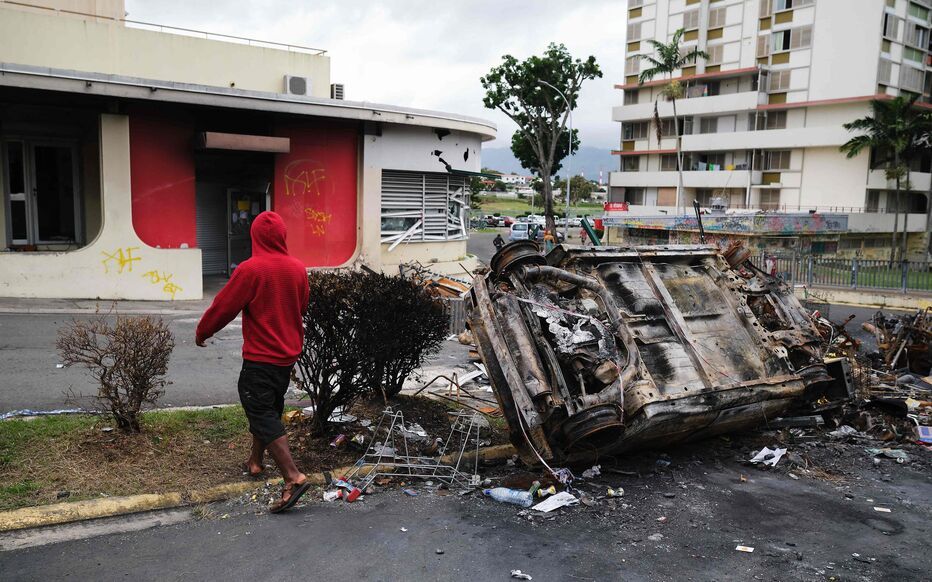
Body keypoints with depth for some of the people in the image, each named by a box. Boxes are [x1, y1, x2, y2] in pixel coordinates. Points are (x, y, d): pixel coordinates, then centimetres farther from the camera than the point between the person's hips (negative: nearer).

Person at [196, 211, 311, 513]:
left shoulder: (250, 269, -16)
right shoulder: (298, 269, 1)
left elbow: (224, 306, -9)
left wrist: (202, 332, 9)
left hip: (260, 358, -7)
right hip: (288, 355, 7)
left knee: (262, 414, -5)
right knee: (269, 408, 22)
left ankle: (294, 477, -15)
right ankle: (255, 462, 37)